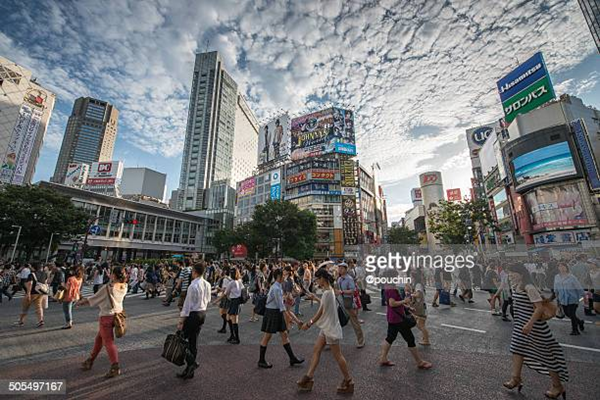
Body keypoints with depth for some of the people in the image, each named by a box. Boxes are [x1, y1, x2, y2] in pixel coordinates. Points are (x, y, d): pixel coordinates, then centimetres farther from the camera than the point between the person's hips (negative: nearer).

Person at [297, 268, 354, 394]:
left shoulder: (327, 293, -25)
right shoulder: (329, 290, 4)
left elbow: (320, 312, -20)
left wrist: (309, 324, -12)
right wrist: (316, 298, 18)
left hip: (331, 329, -10)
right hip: (326, 328, 10)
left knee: (337, 356, 6)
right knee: (316, 350, 13)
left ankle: (348, 382, 22)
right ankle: (309, 377, 23)